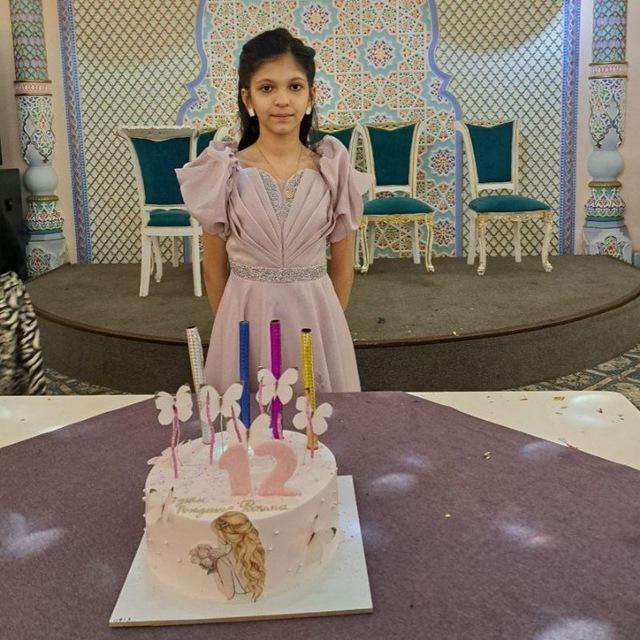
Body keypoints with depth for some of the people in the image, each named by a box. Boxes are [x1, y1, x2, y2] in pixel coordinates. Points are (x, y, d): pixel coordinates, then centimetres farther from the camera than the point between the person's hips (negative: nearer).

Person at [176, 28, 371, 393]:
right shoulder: (224, 174, -7)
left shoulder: (334, 171, -4)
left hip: (317, 319, 1)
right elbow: (215, 271, 2)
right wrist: (232, 330, 7)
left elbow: (343, 268, 5)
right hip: (246, 318, -1)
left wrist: (327, 327, 8)